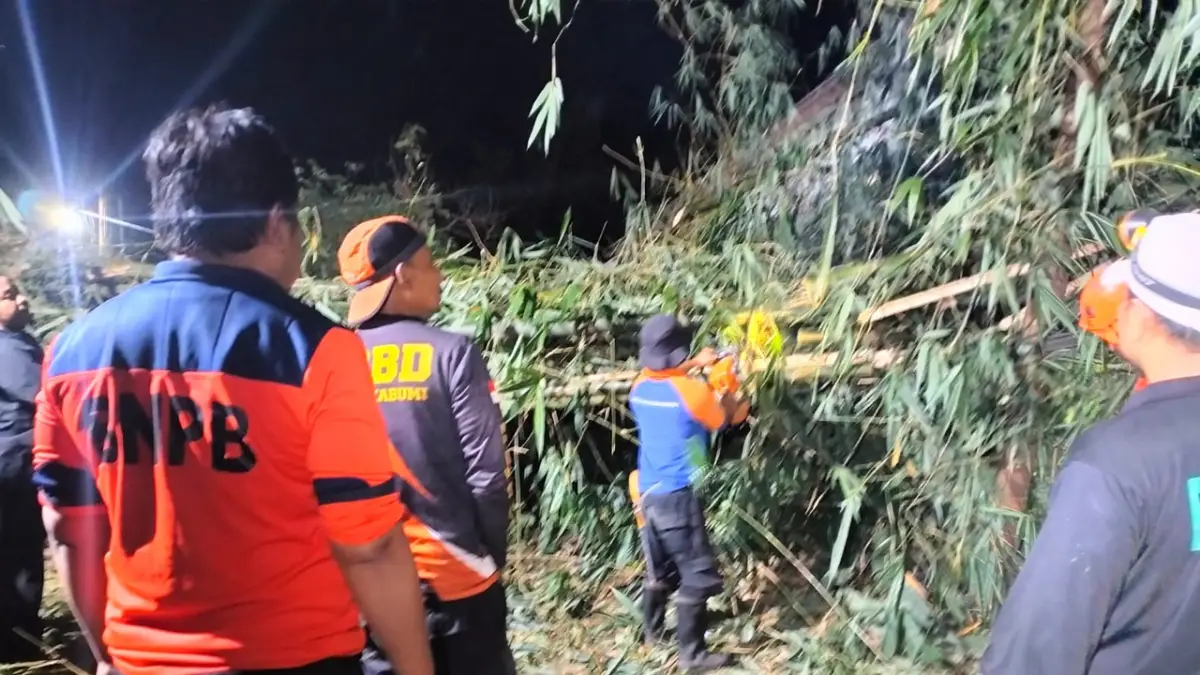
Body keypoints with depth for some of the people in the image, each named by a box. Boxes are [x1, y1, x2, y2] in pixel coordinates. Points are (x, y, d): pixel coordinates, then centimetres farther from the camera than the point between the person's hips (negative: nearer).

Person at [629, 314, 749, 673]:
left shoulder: (641, 386, 0)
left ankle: (653, 629, 41)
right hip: (677, 496, -8)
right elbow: (727, 418, 0)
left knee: (659, 566, 24)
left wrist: (695, 364, 29)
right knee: (697, 575, 2)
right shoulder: (692, 391, -20)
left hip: (648, 492, 8)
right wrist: (730, 395, 19)